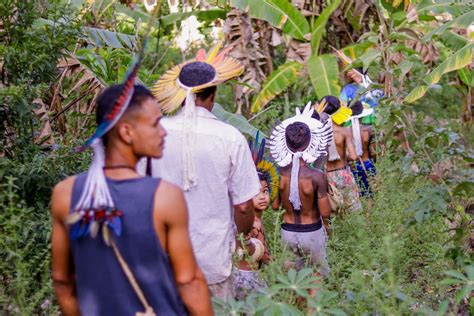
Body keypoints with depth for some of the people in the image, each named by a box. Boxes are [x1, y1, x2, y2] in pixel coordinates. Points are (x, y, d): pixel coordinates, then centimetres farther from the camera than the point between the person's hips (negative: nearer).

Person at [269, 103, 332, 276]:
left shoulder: (279, 174, -13)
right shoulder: (316, 176, -23)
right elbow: (325, 213, -18)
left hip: (287, 232, 3)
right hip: (312, 233, -3)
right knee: (320, 274, 19)